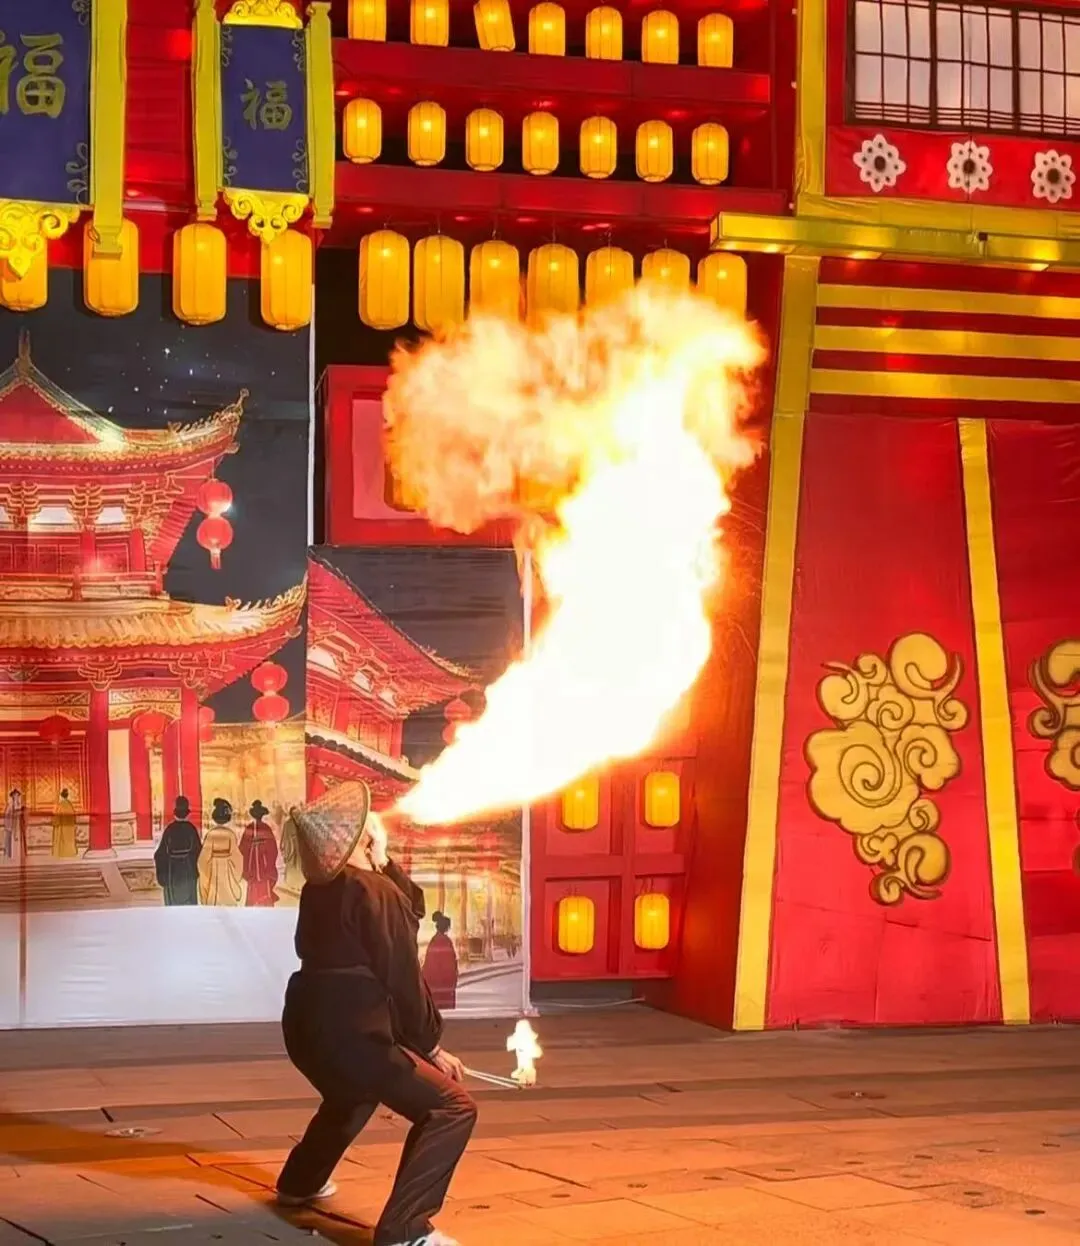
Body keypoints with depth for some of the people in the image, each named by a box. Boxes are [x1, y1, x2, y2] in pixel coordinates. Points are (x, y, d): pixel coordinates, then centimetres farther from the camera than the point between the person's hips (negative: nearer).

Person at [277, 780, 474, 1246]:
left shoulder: (321, 887, 12)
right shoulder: (375, 892, -14)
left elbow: (410, 907, 22)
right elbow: (402, 976, -15)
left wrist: (386, 864, 12)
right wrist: (431, 1045, -6)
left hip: (309, 1026, 10)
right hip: (351, 1032, -10)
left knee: (352, 1097, 39)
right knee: (450, 1108, -10)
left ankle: (299, 1182, 56)